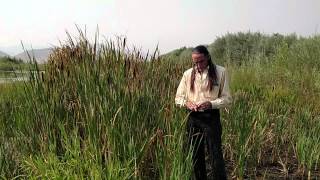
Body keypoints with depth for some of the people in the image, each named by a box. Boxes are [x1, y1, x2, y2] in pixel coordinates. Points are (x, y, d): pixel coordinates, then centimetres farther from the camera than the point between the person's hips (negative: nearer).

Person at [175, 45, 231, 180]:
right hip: (193, 118, 3)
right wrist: (186, 103, -12)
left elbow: (226, 98, -3)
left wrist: (211, 104, -20)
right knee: (195, 156, 12)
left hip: (211, 117, -3)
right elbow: (178, 97, 10)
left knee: (216, 156, -4)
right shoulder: (188, 74, 4)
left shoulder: (220, 72, -4)